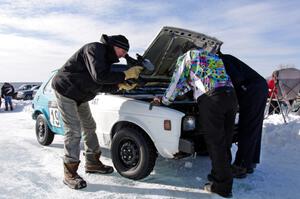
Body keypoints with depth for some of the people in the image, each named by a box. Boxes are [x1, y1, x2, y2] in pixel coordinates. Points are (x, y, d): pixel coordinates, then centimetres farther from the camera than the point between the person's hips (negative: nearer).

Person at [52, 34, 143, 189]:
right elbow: (99, 77, -35)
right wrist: (125, 75, -29)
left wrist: (120, 85, -6)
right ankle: (69, 174, -2)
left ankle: (92, 163, 25)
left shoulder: (106, 58, 7)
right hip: (66, 90, -10)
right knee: (74, 131, -12)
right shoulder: (95, 49, -22)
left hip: (79, 95, 10)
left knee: (89, 127, 12)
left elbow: (101, 86, 7)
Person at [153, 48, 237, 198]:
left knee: (215, 143, 0)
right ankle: (220, 175, 28)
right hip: (231, 95, 8)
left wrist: (164, 101, 28)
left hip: (211, 99, -7)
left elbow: (177, 83, 13)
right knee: (225, 142, 14)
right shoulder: (215, 57, 37)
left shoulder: (187, 56, 15)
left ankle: (223, 187, 8)